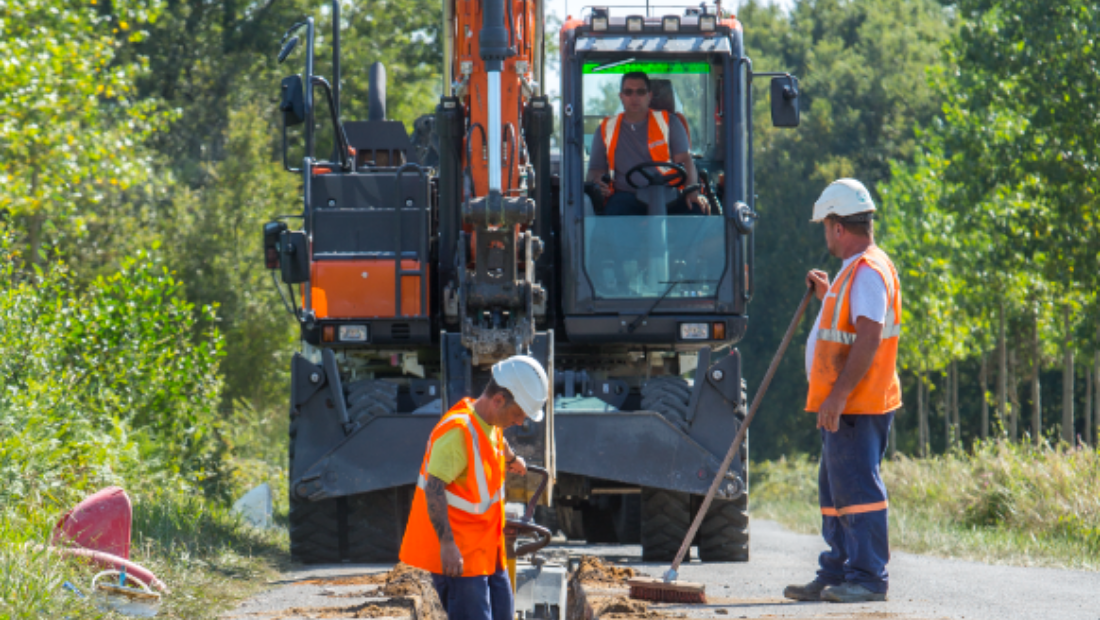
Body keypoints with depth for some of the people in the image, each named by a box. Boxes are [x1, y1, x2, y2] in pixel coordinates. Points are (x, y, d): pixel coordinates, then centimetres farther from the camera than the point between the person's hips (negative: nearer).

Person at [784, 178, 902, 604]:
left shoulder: (868, 271, -15)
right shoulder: (856, 270, 19)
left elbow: (869, 337, -24)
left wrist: (838, 395, -27)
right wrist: (827, 295, 23)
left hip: (856, 405, -11)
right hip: (843, 405, 11)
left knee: (857, 487, -9)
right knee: (836, 490, 14)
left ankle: (868, 578, -8)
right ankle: (836, 575, 20)